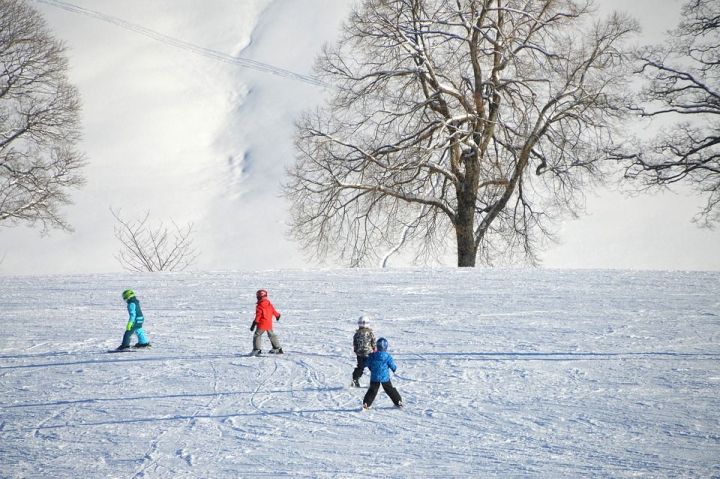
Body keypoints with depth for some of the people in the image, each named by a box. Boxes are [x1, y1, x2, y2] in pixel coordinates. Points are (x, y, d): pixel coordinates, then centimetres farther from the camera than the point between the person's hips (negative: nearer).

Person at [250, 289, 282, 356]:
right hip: (269, 324, 7)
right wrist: (277, 315, 43)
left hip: (261, 325, -7)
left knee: (257, 335, 0)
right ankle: (277, 348, 25)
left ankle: (257, 350, -11)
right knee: (272, 335, 20)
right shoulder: (269, 304, 6)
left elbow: (258, 316, -19)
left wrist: (254, 324, -18)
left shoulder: (259, 306, -15)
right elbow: (274, 311, 21)